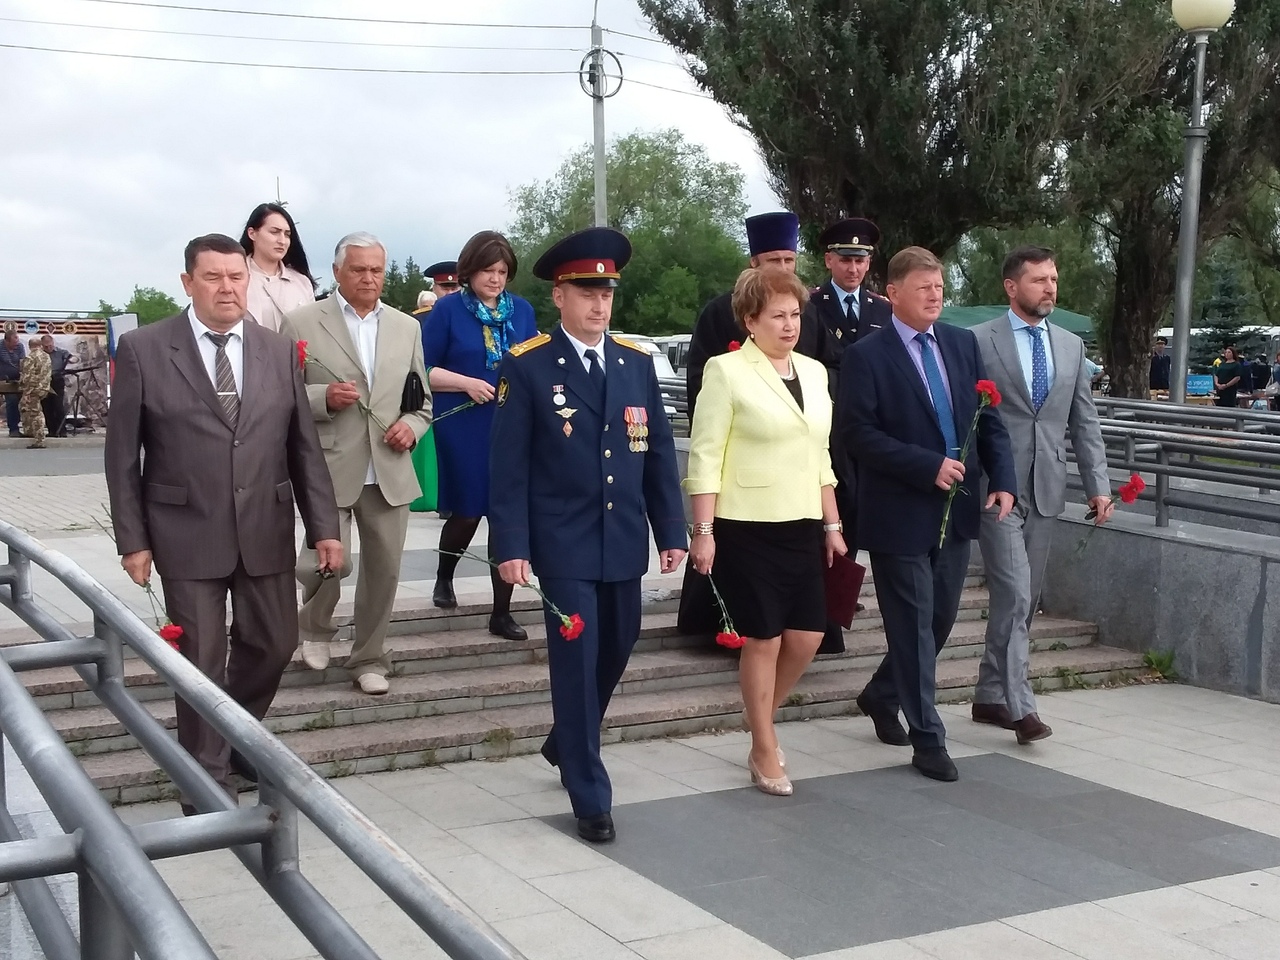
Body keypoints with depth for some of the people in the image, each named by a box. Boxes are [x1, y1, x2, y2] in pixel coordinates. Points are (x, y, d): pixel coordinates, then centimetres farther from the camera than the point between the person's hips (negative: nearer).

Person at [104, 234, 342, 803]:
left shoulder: (279, 351, 5)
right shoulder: (142, 349, -4)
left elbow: (304, 447, 7)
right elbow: (123, 454, -2)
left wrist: (324, 526, 2)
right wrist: (132, 539, -5)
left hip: (265, 530, 3)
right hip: (187, 533, -3)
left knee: (274, 644, 12)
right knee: (200, 660, 4)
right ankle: (208, 777, 20)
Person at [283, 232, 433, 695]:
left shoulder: (407, 327, 12)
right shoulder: (302, 323, 0)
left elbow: (422, 398, 18)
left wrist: (412, 426, -3)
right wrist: (323, 397, -18)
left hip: (390, 471, 4)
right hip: (328, 469, -4)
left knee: (383, 570, 7)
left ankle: (369, 660, 24)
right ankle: (314, 626, 21)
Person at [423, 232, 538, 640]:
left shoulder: (522, 310, 8)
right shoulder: (448, 309, -2)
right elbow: (423, 370, -3)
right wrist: (465, 382, -17)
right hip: (463, 430, -3)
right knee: (467, 511, 5)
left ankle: (502, 612, 9)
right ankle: (444, 577, 36)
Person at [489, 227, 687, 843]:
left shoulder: (637, 364, 8)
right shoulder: (526, 367, -6)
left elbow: (659, 454, 10)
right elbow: (508, 466, -8)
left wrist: (671, 531, 6)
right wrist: (511, 546, -13)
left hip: (624, 543, 5)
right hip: (563, 546, -5)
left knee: (615, 654, 17)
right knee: (577, 664, -2)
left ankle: (566, 743, 44)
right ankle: (590, 798, 10)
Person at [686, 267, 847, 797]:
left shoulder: (813, 371, 11)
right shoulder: (726, 371, -7)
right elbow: (705, 456, -10)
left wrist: (832, 524, 14)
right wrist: (703, 531, -15)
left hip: (801, 526, 6)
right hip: (746, 528, -6)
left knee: (807, 635, 6)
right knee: (764, 639, 1)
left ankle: (761, 723, 31)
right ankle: (766, 751, 18)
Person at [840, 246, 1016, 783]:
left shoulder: (964, 344, 8)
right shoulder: (866, 356, -9)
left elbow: (989, 418, 9)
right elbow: (859, 434, -15)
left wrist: (1002, 480, -4)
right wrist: (928, 467, -20)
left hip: (956, 511, 6)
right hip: (901, 513, -6)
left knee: (940, 621, 15)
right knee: (914, 627, 1)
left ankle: (880, 697, 38)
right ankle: (928, 740, 12)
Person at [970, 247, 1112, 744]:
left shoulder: (1071, 345, 12)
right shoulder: (978, 341, -4)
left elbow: (1084, 422, 12)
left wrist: (1098, 484, 4)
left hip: (1044, 490, 5)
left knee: (1022, 600, 10)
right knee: (1014, 596, -12)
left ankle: (990, 696, 22)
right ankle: (1019, 705, -8)